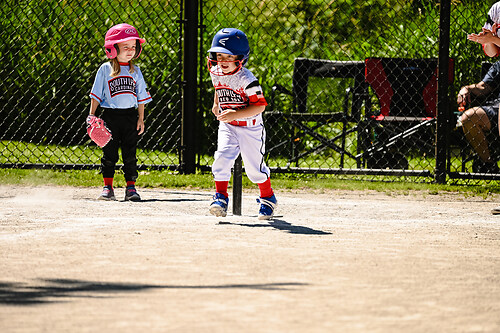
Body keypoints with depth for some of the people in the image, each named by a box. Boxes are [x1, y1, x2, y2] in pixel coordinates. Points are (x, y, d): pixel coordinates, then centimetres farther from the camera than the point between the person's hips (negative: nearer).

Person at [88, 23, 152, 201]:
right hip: (110, 116, -2)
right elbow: (96, 94, 1)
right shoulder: (105, 69, -1)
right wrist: (92, 115, -5)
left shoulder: (135, 71, 8)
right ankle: (108, 187, 6)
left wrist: (141, 119, 6)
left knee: (130, 153, 4)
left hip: (130, 116, 2)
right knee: (109, 153, 0)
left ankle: (131, 187, 9)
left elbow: (141, 96, 11)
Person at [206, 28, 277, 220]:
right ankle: (221, 197, -7)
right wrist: (216, 104, 17)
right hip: (227, 126, 5)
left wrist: (236, 114, -32)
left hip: (250, 127, -5)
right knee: (222, 157, -16)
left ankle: (268, 198, 24)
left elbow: (259, 106, -25)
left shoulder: (246, 79, -23)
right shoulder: (215, 73, -2)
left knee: (254, 167, 1)